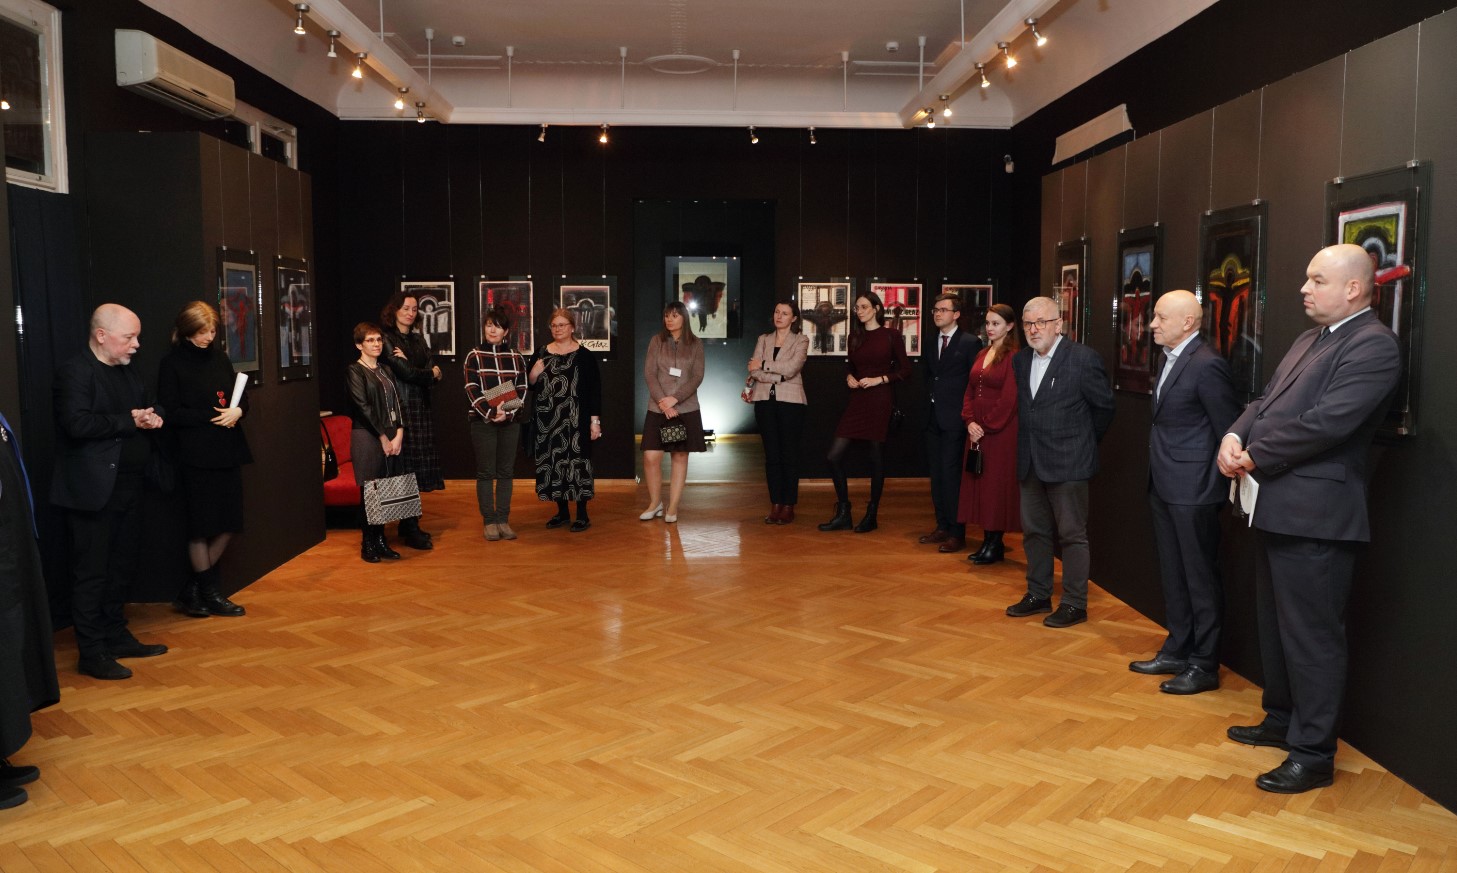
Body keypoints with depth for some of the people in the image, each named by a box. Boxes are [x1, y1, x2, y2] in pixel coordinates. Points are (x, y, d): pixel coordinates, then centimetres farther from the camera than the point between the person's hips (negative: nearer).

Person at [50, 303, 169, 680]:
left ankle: (116, 636, 28)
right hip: (94, 491, -9)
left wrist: (154, 415, -1)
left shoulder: (127, 371, 15)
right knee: (91, 573, -1)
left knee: (122, 568, 16)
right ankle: (91, 653, 6)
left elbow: (149, 408, 23)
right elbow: (77, 423, -26)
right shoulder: (74, 372, -13)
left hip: (128, 488, 9)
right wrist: (130, 421, -19)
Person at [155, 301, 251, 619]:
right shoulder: (172, 363, -5)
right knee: (202, 526, 3)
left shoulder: (218, 355, 12)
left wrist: (238, 410, -6)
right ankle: (207, 593, 17)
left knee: (228, 523, 6)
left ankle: (193, 591, 19)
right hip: (196, 456, -6)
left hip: (228, 452, 6)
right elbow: (171, 413, -10)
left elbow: (240, 396, 16)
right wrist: (213, 416, -14)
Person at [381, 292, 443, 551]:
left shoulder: (418, 339, 16)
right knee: (407, 469, -6)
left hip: (421, 408, 7)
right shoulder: (387, 340, -5)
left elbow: (434, 373, 6)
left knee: (418, 470, 7)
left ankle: (409, 526, 15)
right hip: (401, 409, -7)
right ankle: (410, 531, -3)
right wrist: (430, 373, 2)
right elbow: (407, 373, -14)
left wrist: (411, 366, -11)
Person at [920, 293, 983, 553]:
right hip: (933, 417, 7)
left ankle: (957, 533, -3)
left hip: (955, 418, -7)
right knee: (936, 473, 10)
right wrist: (929, 401, 8)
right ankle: (942, 526, 20)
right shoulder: (931, 343, 15)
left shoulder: (970, 343, -5)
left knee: (951, 473, -9)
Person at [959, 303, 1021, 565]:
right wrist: (970, 421, -2)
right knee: (978, 483, 9)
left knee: (996, 484, -2)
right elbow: (970, 391, 12)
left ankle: (995, 544, 6)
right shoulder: (982, 354, 14)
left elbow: (1008, 398, -15)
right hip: (978, 430, 8)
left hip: (1001, 431, -8)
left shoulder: (1013, 356, -10)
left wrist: (986, 426, -13)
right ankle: (988, 541, 17)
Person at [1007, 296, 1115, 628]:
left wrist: (1083, 442, 6)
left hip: (1068, 463, -7)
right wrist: (1029, 445, 12)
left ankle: (1074, 604, 9)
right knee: (1034, 531, 14)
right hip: (1030, 463, 7)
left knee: (1072, 535, 1)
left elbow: (1103, 407, -2)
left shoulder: (1083, 359, -11)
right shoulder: (1020, 361, 8)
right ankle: (1038, 595, 26)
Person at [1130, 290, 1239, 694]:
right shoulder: (1168, 358, 11)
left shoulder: (1207, 365, -17)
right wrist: (1157, 474, 12)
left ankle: (1204, 666, 13)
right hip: (1164, 486, 9)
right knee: (1173, 575, 17)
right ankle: (1177, 652, 29)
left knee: (1200, 578, 2)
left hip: (1193, 491, -9)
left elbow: (1229, 431, -15)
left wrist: (1217, 484, -10)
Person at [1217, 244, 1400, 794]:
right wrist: (1235, 436, -5)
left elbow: (1327, 422, -23)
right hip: (1279, 508, 10)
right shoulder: (1308, 340, 17)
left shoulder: (1373, 346, -13)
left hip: (1315, 515, -10)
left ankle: (1313, 754, 11)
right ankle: (1281, 721, 36)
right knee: (1275, 626, 20)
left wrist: (1255, 457, -13)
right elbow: (1267, 401, 15)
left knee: (1312, 637, -1)